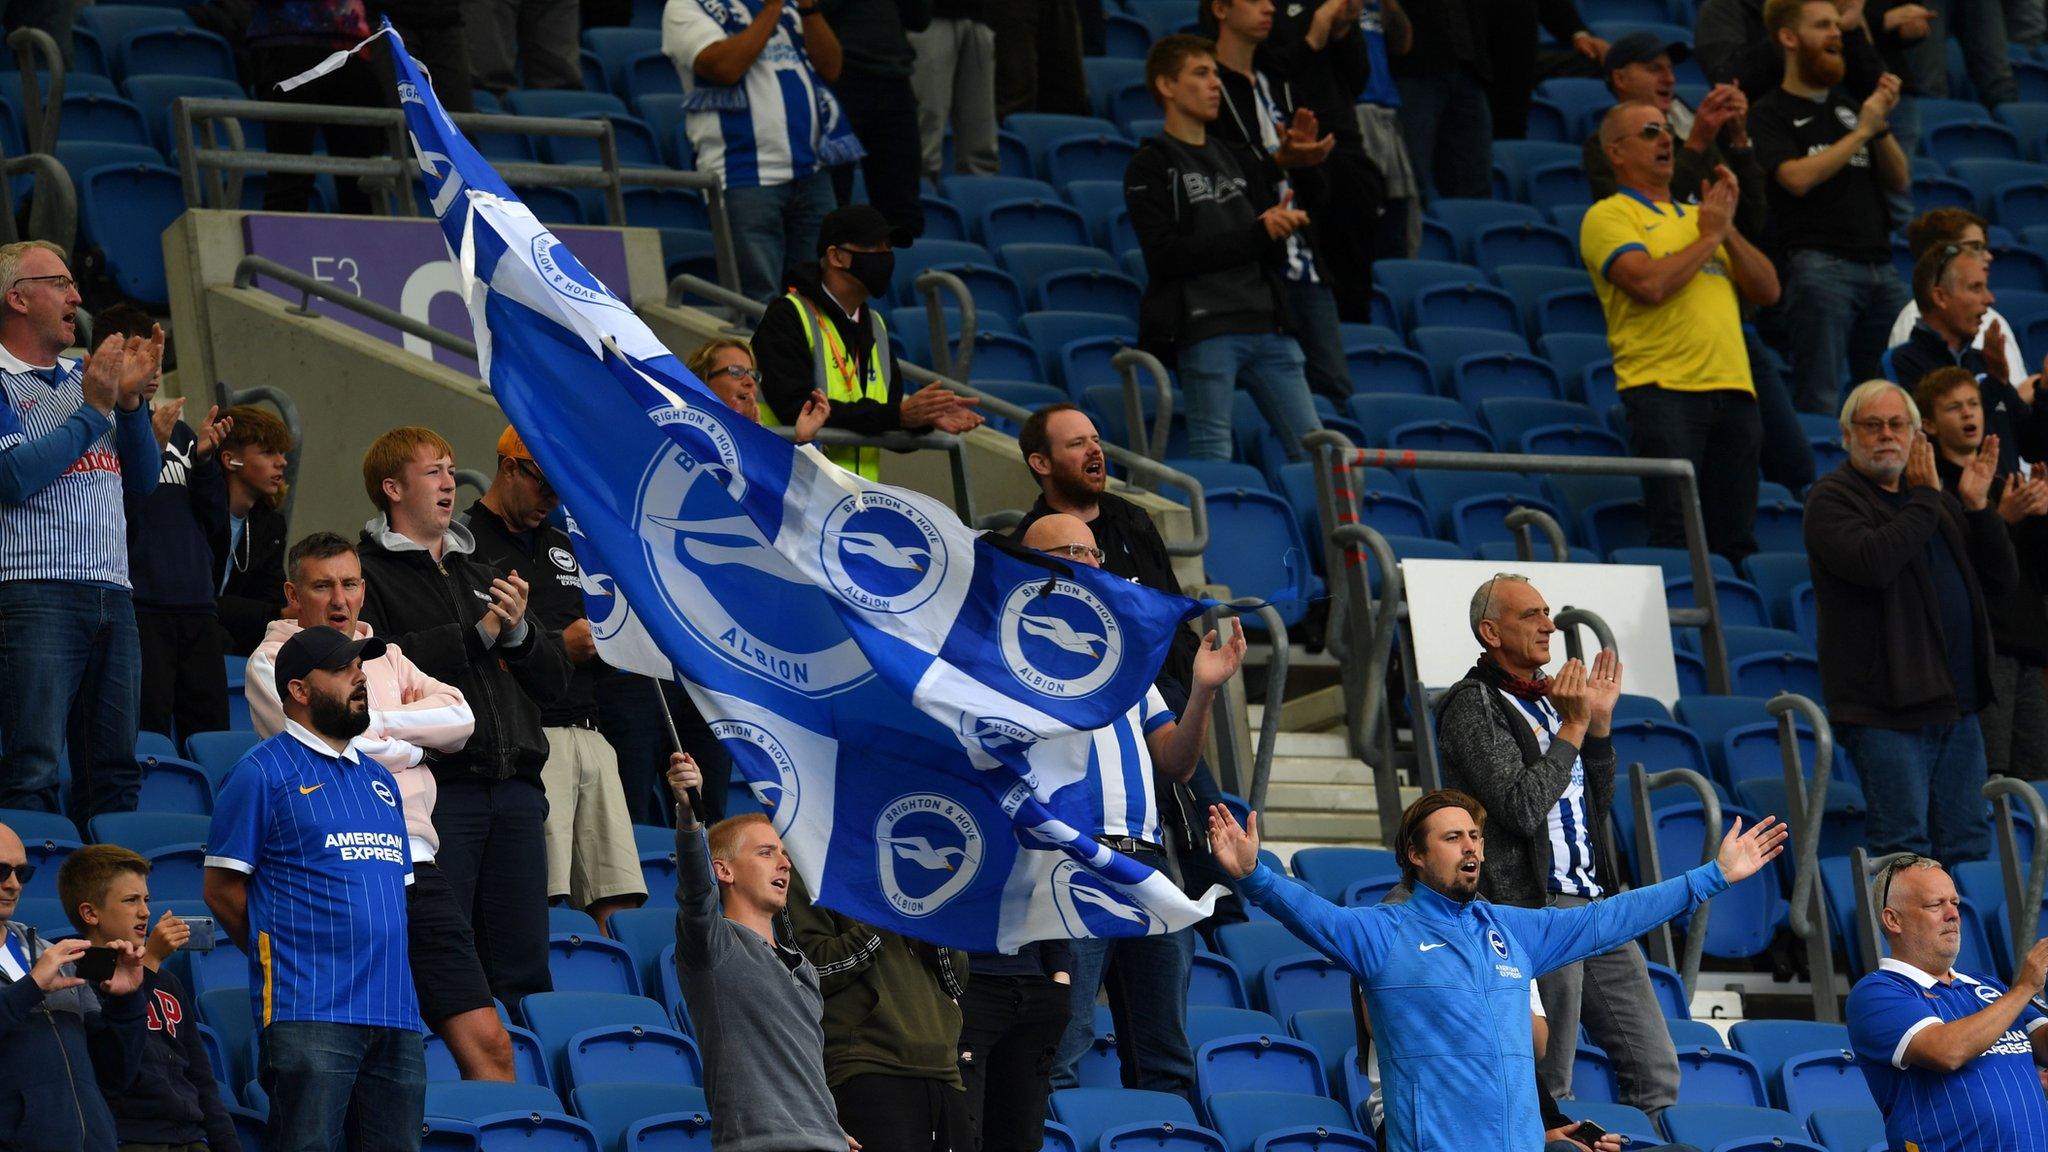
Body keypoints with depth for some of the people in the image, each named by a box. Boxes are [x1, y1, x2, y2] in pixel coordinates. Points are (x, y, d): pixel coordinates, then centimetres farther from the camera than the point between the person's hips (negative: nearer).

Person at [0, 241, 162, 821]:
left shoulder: (83, 376, 20)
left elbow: (142, 481, 20)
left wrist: (131, 399, 4)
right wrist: (94, 409, -8)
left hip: (113, 596, 7)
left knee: (115, 773, 5)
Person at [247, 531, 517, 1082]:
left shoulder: (386, 657, 21)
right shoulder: (272, 663, 4)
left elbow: (460, 718, 6)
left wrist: (376, 722, -4)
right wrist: (411, 747, 6)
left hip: (416, 870, 5)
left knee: (489, 1046, -2)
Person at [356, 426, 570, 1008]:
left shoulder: (480, 573, 25)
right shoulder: (369, 573, 4)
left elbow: (553, 678, 21)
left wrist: (518, 631, 0)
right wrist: (476, 636, -11)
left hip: (515, 784, 6)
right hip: (434, 785, -6)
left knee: (524, 965, 4)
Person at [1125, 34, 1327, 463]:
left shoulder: (1237, 158, 20)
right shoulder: (1151, 166, 1)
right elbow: (1165, 255, -13)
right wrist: (1256, 235, -13)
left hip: (1267, 326, 6)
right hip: (1205, 327, -6)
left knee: (1313, 451, 3)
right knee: (1212, 457, -8)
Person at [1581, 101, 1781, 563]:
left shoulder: (1697, 216, 24)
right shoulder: (1609, 216, 3)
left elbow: (1767, 291, 16)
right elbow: (1649, 284, -15)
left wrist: (1728, 228, 3)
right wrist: (1710, 236, -1)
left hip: (1733, 388, 6)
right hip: (1664, 389, -6)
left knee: (1736, 540, 3)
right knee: (1676, 534, -13)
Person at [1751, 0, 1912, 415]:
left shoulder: (1847, 104, 22)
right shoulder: (1770, 113, 4)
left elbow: (1900, 181, 19)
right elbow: (1798, 177, -13)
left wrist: (1881, 124, 2)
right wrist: (1861, 132, -7)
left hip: (1880, 267, 6)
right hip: (1818, 267, -6)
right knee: (1819, 401, -10)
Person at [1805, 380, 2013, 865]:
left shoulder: (1941, 501, 19)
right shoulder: (1832, 498, -2)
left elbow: (2000, 578, 15)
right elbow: (1873, 562, -21)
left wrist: (1978, 507, 2)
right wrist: (1924, 499, -12)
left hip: (1956, 706, 7)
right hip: (1886, 708, -7)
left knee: (1967, 844, 7)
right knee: (1904, 849, -11)